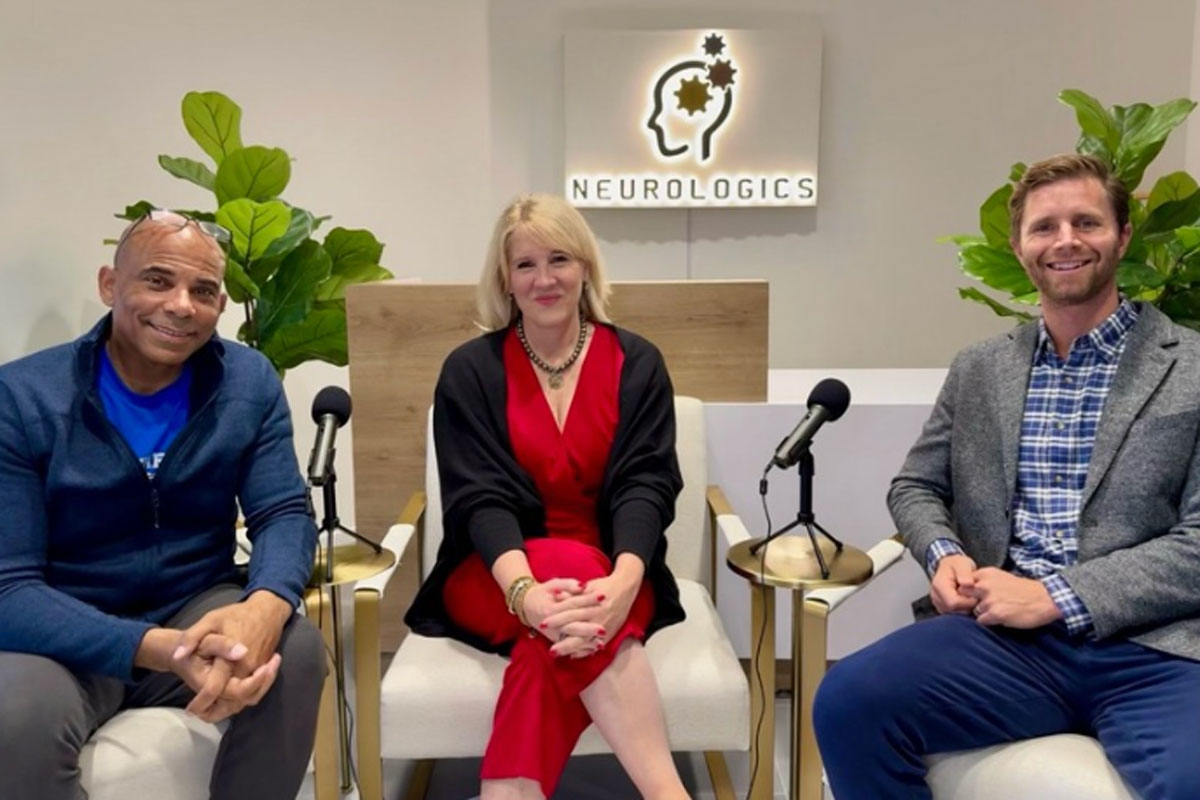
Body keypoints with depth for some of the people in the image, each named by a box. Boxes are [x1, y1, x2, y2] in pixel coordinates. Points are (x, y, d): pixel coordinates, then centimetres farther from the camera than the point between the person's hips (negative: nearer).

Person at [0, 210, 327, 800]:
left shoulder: (249, 381, -5)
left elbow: (283, 514, -9)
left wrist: (264, 607, -34)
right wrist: (161, 650, -36)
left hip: (196, 610, 2)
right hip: (65, 638, -2)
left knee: (295, 650, -26)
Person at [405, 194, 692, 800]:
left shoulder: (637, 363, 2)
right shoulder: (470, 370, 0)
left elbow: (645, 485, -9)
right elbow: (480, 498, -11)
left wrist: (623, 583, -32)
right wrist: (527, 592, -33)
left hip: (610, 578, 1)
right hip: (494, 578, -1)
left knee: (567, 633, -34)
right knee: (570, 562, -35)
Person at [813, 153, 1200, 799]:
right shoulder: (976, 370, 16)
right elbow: (915, 487, 20)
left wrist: (1055, 595, -12)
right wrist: (944, 555, -2)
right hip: (1005, 635, 3)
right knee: (848, 702, -22)